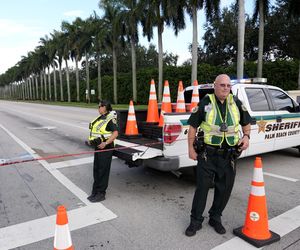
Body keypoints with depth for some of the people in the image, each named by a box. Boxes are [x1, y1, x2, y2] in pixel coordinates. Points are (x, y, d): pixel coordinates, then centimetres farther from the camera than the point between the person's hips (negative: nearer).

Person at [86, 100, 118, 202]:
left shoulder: (110, 119, -14)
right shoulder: (99, 118, 13)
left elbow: (115, 133, -21)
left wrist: (106, 143, -27)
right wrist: (90, 140, 11)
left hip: (106, 148, -9)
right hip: (98, 147, 9)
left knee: (103, 171, -1)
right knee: (96, 170, 15)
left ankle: (101, 194, 11)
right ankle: (95, 191, 27)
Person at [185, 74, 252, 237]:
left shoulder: (236, 103, 6)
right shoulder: (205, 103, -5)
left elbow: (246, 122, 19)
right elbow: (193, 126, -3)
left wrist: (246, 136, -1)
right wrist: (191, 148, -7)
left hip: (229, 155, 4)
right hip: (207, 154, -3)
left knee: (224, 189, 13)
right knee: (202, 187, 3)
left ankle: (215, 218, 34)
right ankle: (196, 221, 20)